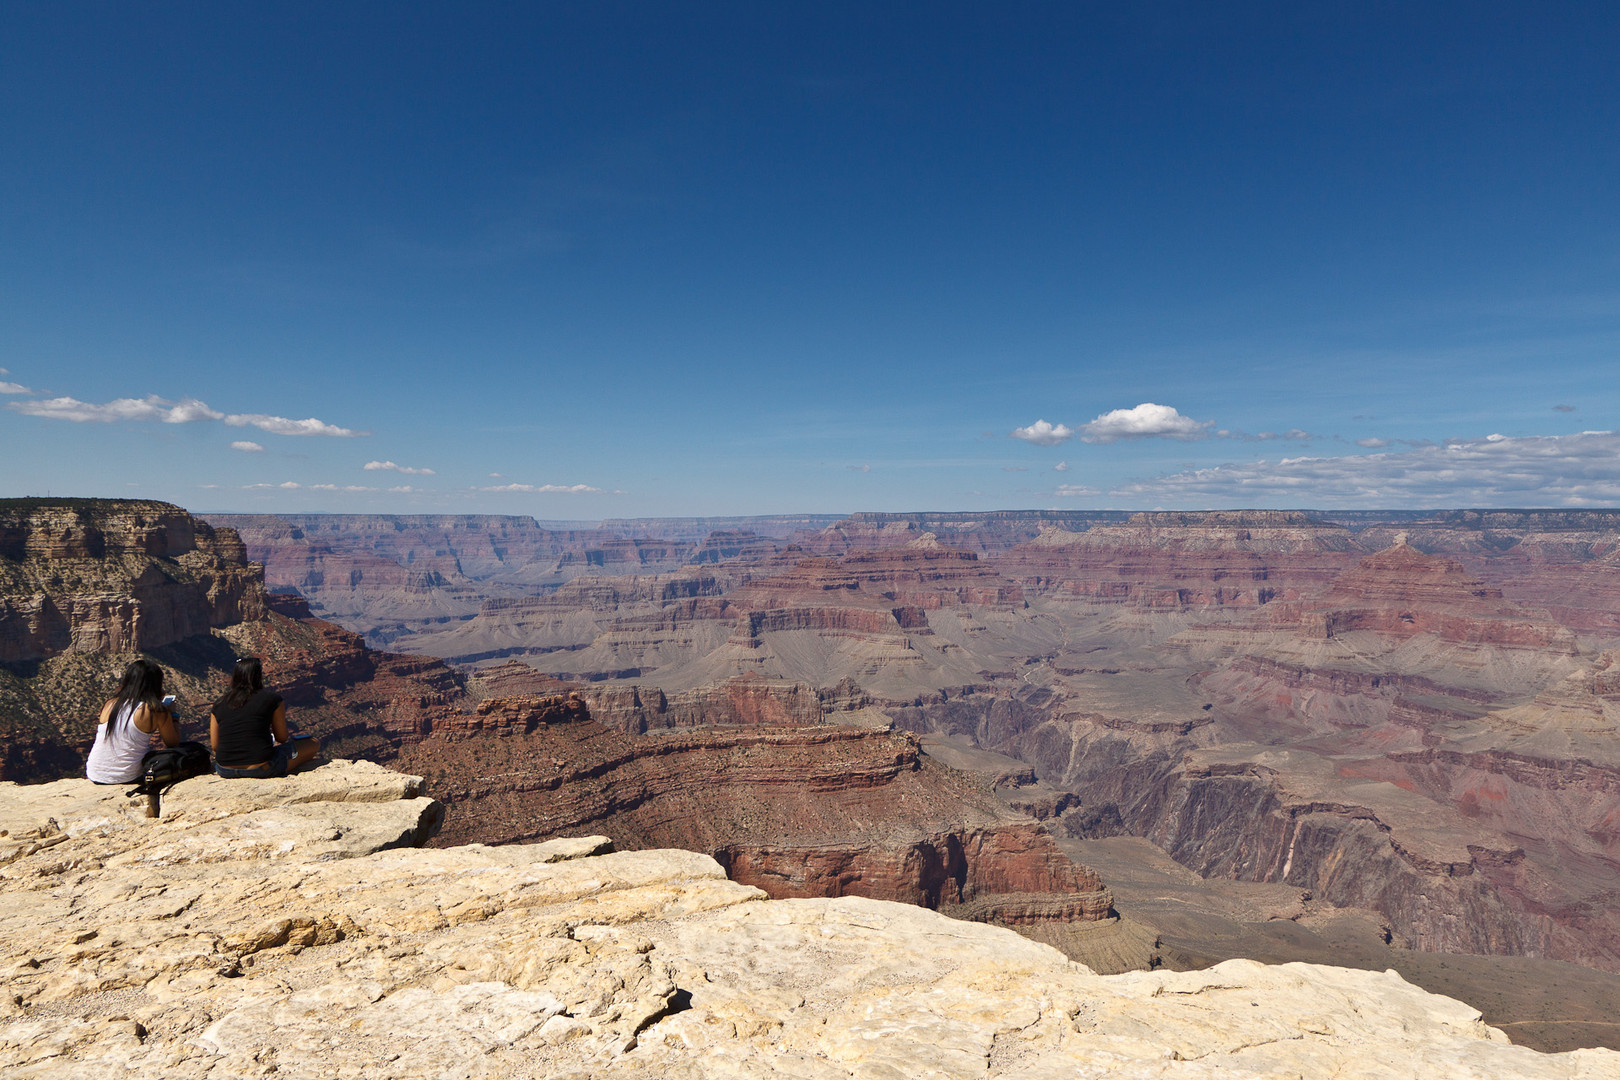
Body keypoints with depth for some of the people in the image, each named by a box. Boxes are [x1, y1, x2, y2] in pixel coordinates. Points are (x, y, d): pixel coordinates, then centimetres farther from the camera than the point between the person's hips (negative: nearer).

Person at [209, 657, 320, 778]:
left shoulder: (219, 704, 6)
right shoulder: (272, 698, -6)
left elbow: (215, 746, 8)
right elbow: (282, 738, 1)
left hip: (225, 771, 6)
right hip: (261, 770, -6)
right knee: (315, 743, 11)